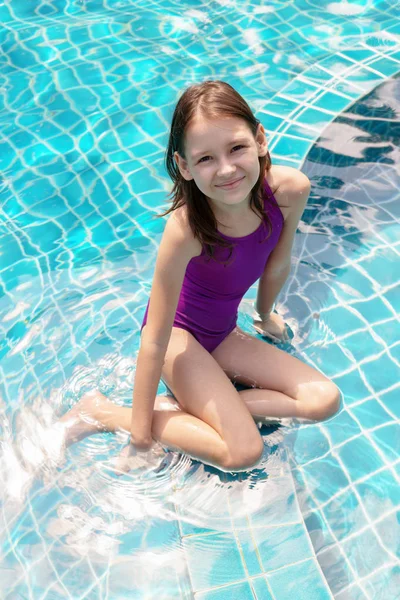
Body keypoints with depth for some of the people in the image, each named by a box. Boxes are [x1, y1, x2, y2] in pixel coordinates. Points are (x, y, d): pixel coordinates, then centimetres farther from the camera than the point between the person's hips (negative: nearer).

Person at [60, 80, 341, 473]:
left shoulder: (290, 190, -22)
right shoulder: (185, 228, -34)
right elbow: (154, 341, -26)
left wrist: (265, 315, 18)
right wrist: (140, 430, -17)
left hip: (222, 333, 6)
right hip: (179, 331, -6)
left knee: (325, 402, -2)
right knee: (243, 453, -16)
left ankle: (180, 408, -2)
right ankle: (104, 412, -3)